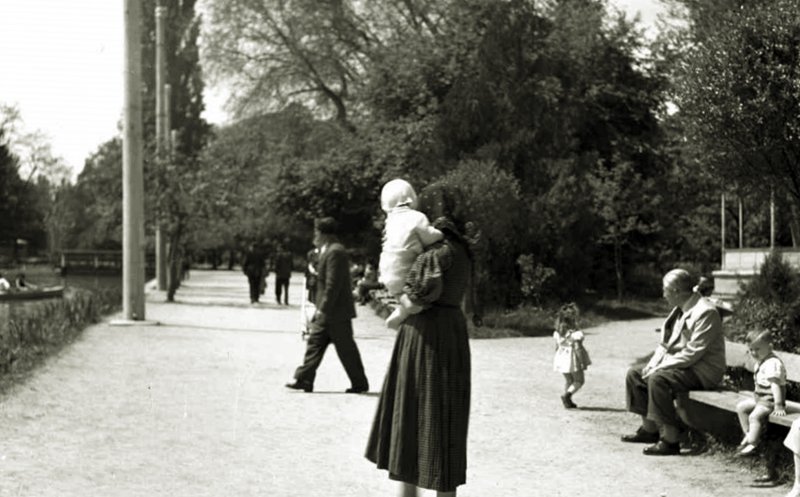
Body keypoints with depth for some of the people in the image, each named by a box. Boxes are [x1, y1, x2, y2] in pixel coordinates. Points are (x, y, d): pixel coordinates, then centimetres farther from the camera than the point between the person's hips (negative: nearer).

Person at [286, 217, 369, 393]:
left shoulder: (335, 252, -18)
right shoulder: (329, 251, 14)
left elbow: (333, 284, -23)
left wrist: (323, 309, -21)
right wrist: (320, 309, 18)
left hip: (337, 312, -10)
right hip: (327, 311, 10)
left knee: (346, 349, -1)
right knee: (314, 343, 8)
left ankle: (360, 383, 9)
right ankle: (304, 380, 10)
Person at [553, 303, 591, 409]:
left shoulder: (558, 332, 1)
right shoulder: (575, 333, -19)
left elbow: (557, 347, 8)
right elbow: (577, 348, -21)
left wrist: (558, 360, 19)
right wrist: (583, 362, -15)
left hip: (562, 359, 6)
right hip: (573, 359, -6)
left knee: (569, 381, 20)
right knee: (579, 381, 9)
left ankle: (568, 402, 18)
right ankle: (566, 395, -12)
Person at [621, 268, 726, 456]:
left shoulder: (705, 312, -20)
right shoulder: (679, 310, 12)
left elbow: (692, 353, -25)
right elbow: (666, 343, 16)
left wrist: (659, 368, -22)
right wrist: (652, 365, -2)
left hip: (703, 370, -10)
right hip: (681, 365, 10)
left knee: (658, 379, -32)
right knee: (634, 373, 7)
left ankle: (670, 440, -28)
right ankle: (649, 429, 14)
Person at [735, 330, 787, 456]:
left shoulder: (773, 363, -23)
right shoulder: (760, 363, 10)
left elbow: (775, 385, -28)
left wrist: (778, 406, -30)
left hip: (770, 400, -11)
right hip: (759, 398, 11)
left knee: (754, 416, -26)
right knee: (741, 407, 10)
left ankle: (752, 444, -16)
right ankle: (748, 434, 16)